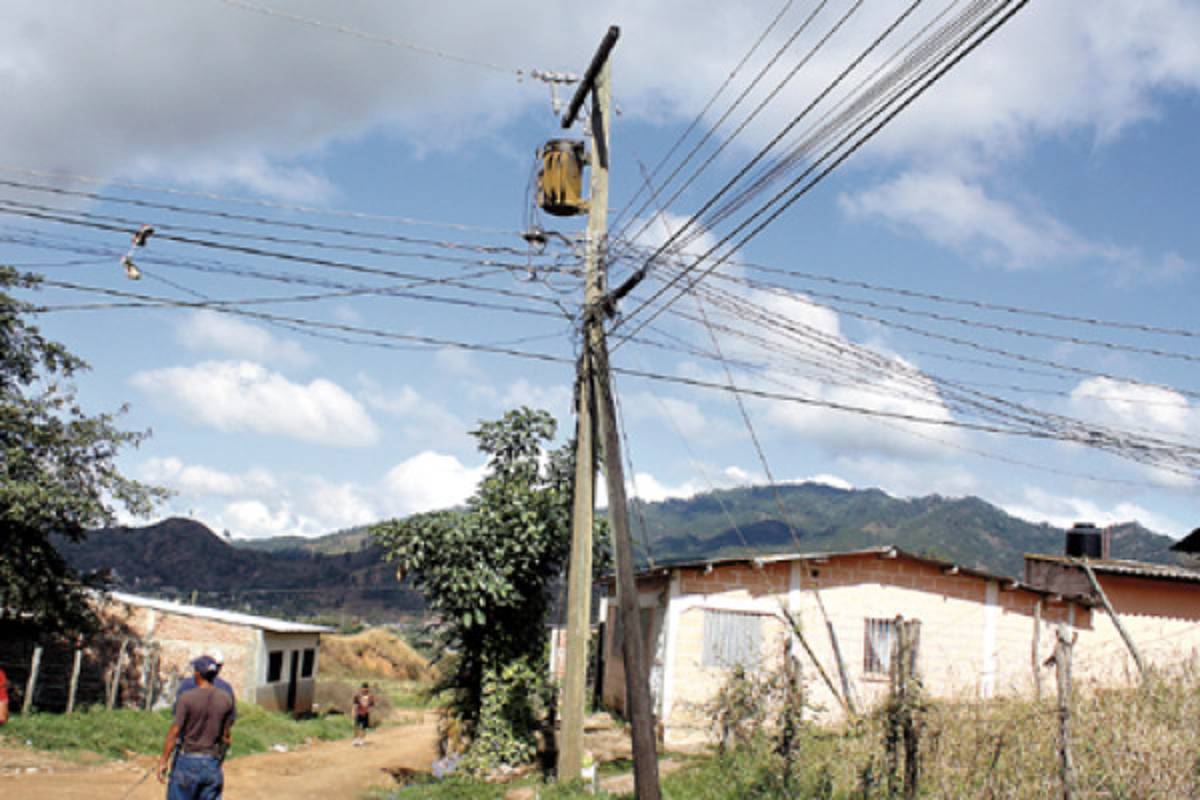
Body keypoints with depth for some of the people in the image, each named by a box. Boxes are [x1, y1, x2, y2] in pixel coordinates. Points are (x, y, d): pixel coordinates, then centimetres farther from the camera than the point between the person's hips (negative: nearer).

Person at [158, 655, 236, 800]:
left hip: (188, 760, -3)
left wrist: (164, 761, -6)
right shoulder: (226, 699, 0)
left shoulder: (186, 698, -11)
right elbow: (227, 735, 5)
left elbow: (174, 732, -13)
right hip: (212, 763, 3)